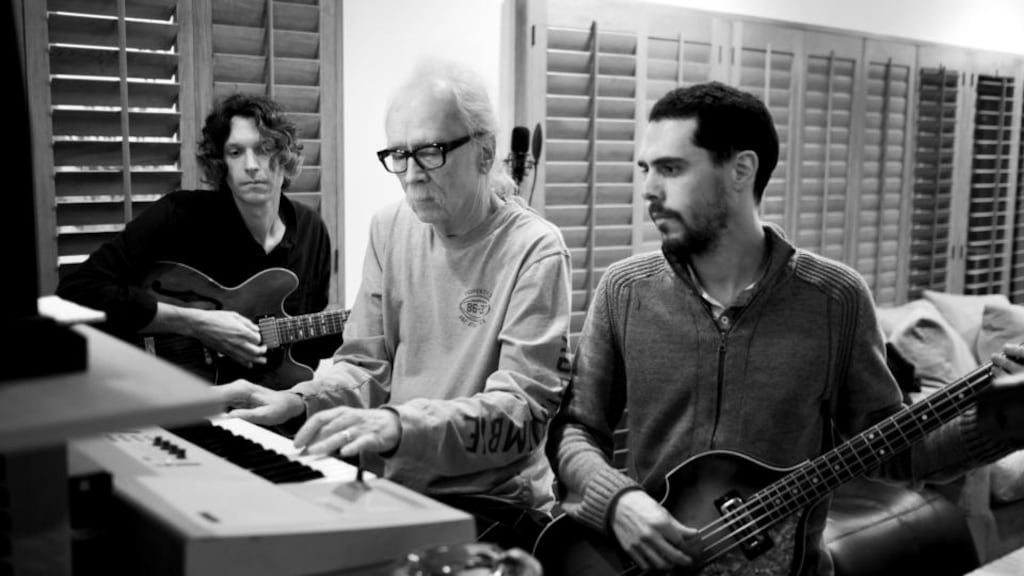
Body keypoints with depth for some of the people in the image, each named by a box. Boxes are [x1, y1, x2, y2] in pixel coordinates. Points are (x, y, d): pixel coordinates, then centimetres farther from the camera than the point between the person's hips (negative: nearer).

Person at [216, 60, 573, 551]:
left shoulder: (535, 251, -12)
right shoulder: (390, 227, 7)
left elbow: (523, 408, -20)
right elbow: (366, 364, 10)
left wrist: (399, 425, -34)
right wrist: (298, 401, -10)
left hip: (494, 506, -5)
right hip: (395, 489, 6)